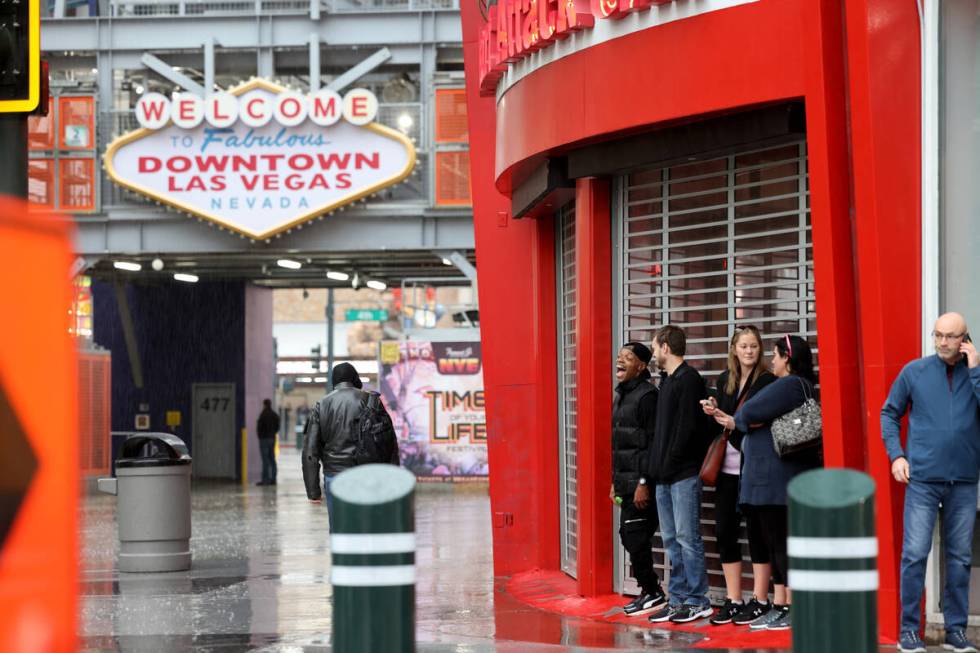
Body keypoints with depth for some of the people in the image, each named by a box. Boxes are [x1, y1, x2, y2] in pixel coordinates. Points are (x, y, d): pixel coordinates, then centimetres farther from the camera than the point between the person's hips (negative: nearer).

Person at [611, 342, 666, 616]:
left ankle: (651, 592, 2)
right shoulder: (622, 396, 17)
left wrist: (644, 482, -21)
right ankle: (651, 590, 18)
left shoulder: (647, 395, -12)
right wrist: (616, 481, 20)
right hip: (627, 481, 10)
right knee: (628, 535, 10)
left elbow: (653, 442, -17)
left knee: (635, 537, -8)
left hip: (641, 482, -10)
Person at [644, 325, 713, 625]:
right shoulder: (667, 381, 19)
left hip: (684, 473, -9)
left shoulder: (689, 380, -9)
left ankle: (698, 601, -2)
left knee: (687, 537, -7)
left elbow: (689, 426, -16)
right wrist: (655, 466, 13)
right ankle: (678, 600, 13)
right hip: (665, 476, 9)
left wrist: (671, 461, -14)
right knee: (671, 540, 9)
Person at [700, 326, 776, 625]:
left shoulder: (767, 381, -6)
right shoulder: (724, 380, 13)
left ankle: (760, 600, 6)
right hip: (728, 467, 6)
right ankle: (733, 600, 12)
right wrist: (713, 412, -1)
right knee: (724, 531, 5)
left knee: (757, 531, -1)